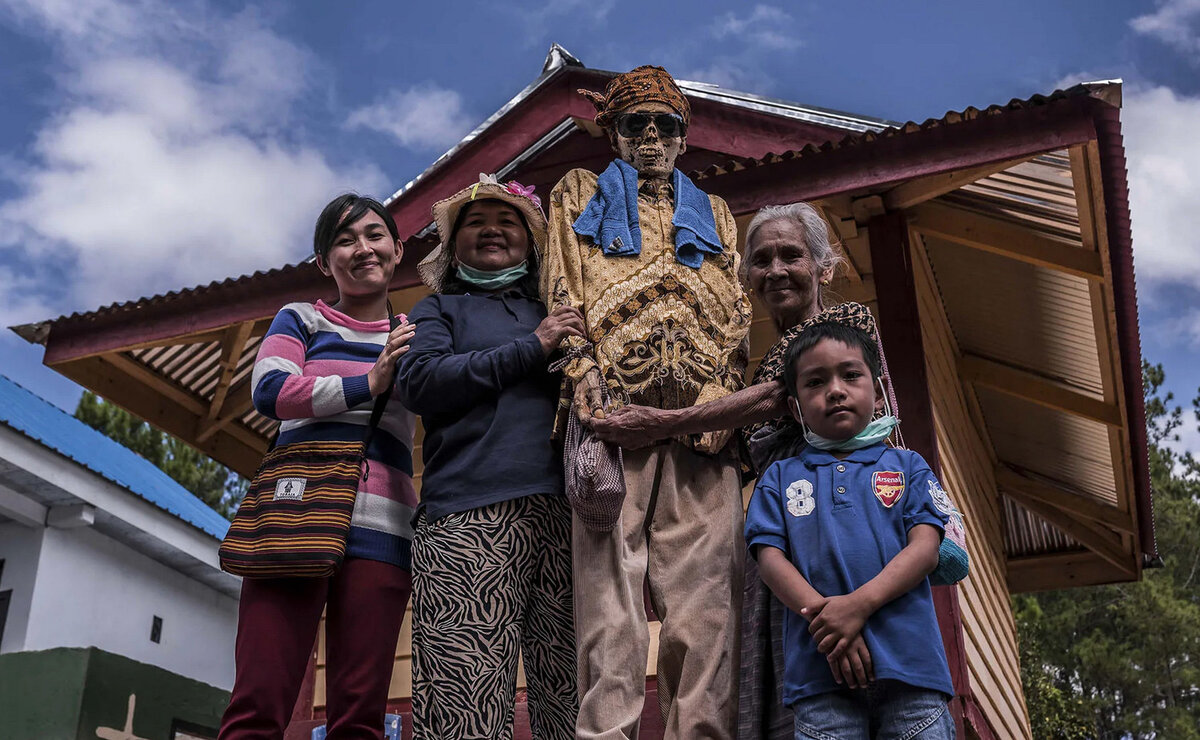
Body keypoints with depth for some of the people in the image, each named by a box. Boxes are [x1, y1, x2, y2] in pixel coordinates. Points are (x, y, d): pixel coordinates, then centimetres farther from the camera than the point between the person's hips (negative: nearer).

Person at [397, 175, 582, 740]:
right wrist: (532, 348, -1)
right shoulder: (441, 308, 22)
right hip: (470, 511, -2)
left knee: (569, 694, -5)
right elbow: (419, 382, 2)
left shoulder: (555, 314, 29)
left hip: (561, 506, 3)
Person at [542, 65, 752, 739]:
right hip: (613, 406, -2)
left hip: (702, 420, 2)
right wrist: (581, 366, -7)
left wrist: (724, 399, -1)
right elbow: (563, 289, 12)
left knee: (705, 595, -8)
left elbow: (737, 314, 18)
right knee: (609, 589, -12)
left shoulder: (714, 215, 31)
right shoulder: (582, 196, 27)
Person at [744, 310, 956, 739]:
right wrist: (822, 615, -13)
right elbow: (770, 559, 4)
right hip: (819, 670, 0)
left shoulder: (907, 467, 15)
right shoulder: (780, 478, 16)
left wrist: (859, 603, -14)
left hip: (909, 660, 0)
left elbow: (925, 549, 2)